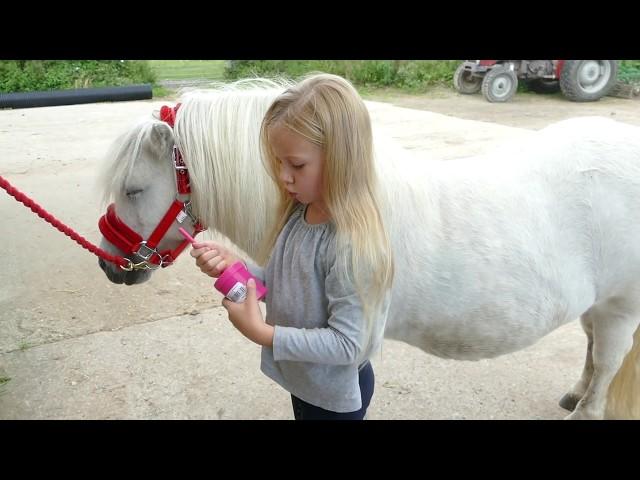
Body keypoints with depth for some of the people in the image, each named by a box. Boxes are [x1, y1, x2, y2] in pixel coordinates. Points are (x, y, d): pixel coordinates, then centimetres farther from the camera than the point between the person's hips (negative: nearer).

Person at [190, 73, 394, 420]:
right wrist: (234, 266, -14)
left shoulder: (352, 245, -33)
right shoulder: (299, 212, -8)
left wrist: (262, 333, -32)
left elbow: (346, 344, -29)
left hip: (334, 394, -7)